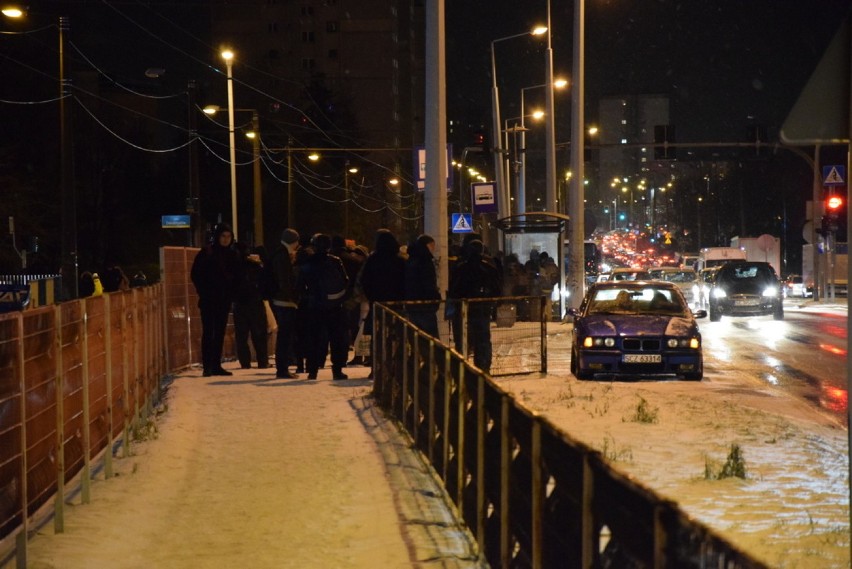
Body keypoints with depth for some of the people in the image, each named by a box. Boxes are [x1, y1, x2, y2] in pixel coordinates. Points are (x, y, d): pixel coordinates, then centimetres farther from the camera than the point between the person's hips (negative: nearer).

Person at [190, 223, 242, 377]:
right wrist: (203, 292, -8)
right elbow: (195, 274, -3)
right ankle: (207, 366, -7)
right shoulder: (207, 252, -3)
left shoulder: (233, 255, 10)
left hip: (224, 300, 4)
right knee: (208, 332, -6)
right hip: (209, 300, -4)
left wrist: (231, 293, 2)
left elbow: (237, 276, 15)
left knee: (220, 333, 6)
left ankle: (216, 365, 10)